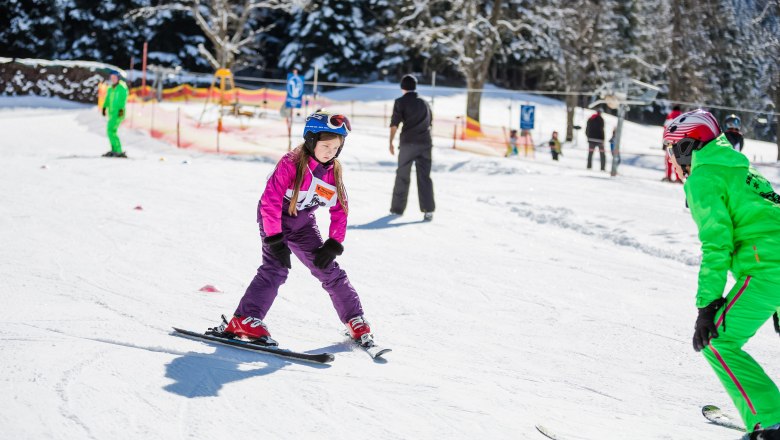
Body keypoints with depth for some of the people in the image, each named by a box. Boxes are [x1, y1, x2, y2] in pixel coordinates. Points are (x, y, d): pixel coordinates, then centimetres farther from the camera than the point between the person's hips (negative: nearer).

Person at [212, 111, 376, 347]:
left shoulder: (334, 171, -5)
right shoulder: (291, 164, -23)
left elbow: (340, 211, 1)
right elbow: (271, 200, -27)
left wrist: (333, 245, -9)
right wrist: (274, 239, -32)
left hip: (303, 223, 5)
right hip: (274, 218, -5)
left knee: (328, 269, 4)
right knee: (276, 268, -22)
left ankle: (355, 320, 15)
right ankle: (244, 320, -23)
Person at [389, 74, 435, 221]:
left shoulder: (400, 102, 2)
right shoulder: (424, 103, 17)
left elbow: (394, 123, -6)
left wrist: (391, 142, -3)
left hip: (408, 143, -3)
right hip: (425, 143, 3)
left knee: (402, 176, 8)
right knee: (424, 177, 1)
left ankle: (397, 208, 14)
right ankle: (428, 210, -10)